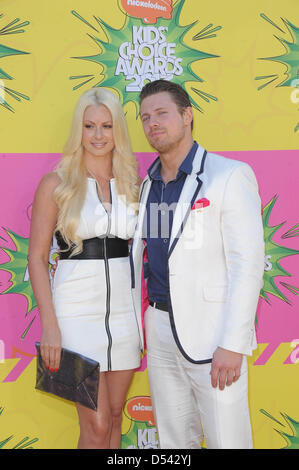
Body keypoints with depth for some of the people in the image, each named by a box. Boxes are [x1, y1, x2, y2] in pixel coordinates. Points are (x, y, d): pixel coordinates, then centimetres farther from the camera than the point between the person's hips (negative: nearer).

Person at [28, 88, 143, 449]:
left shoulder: (132, 184, 8)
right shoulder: (57, 184, -4)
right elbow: (37, 258, -6)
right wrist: (50, 325, -13)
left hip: (125, 308, 4)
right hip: (77, 313, -4)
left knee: (114, 418, 13)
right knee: (96, 425, -1)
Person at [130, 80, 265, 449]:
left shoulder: (230, 176, -10)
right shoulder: (149, 184, 11)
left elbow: (247, 263, -15)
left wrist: (233, 345, -19)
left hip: (211, 331, -6)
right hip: (160, 327, 6)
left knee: (226, 439, 3)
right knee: (174, 438, 16)